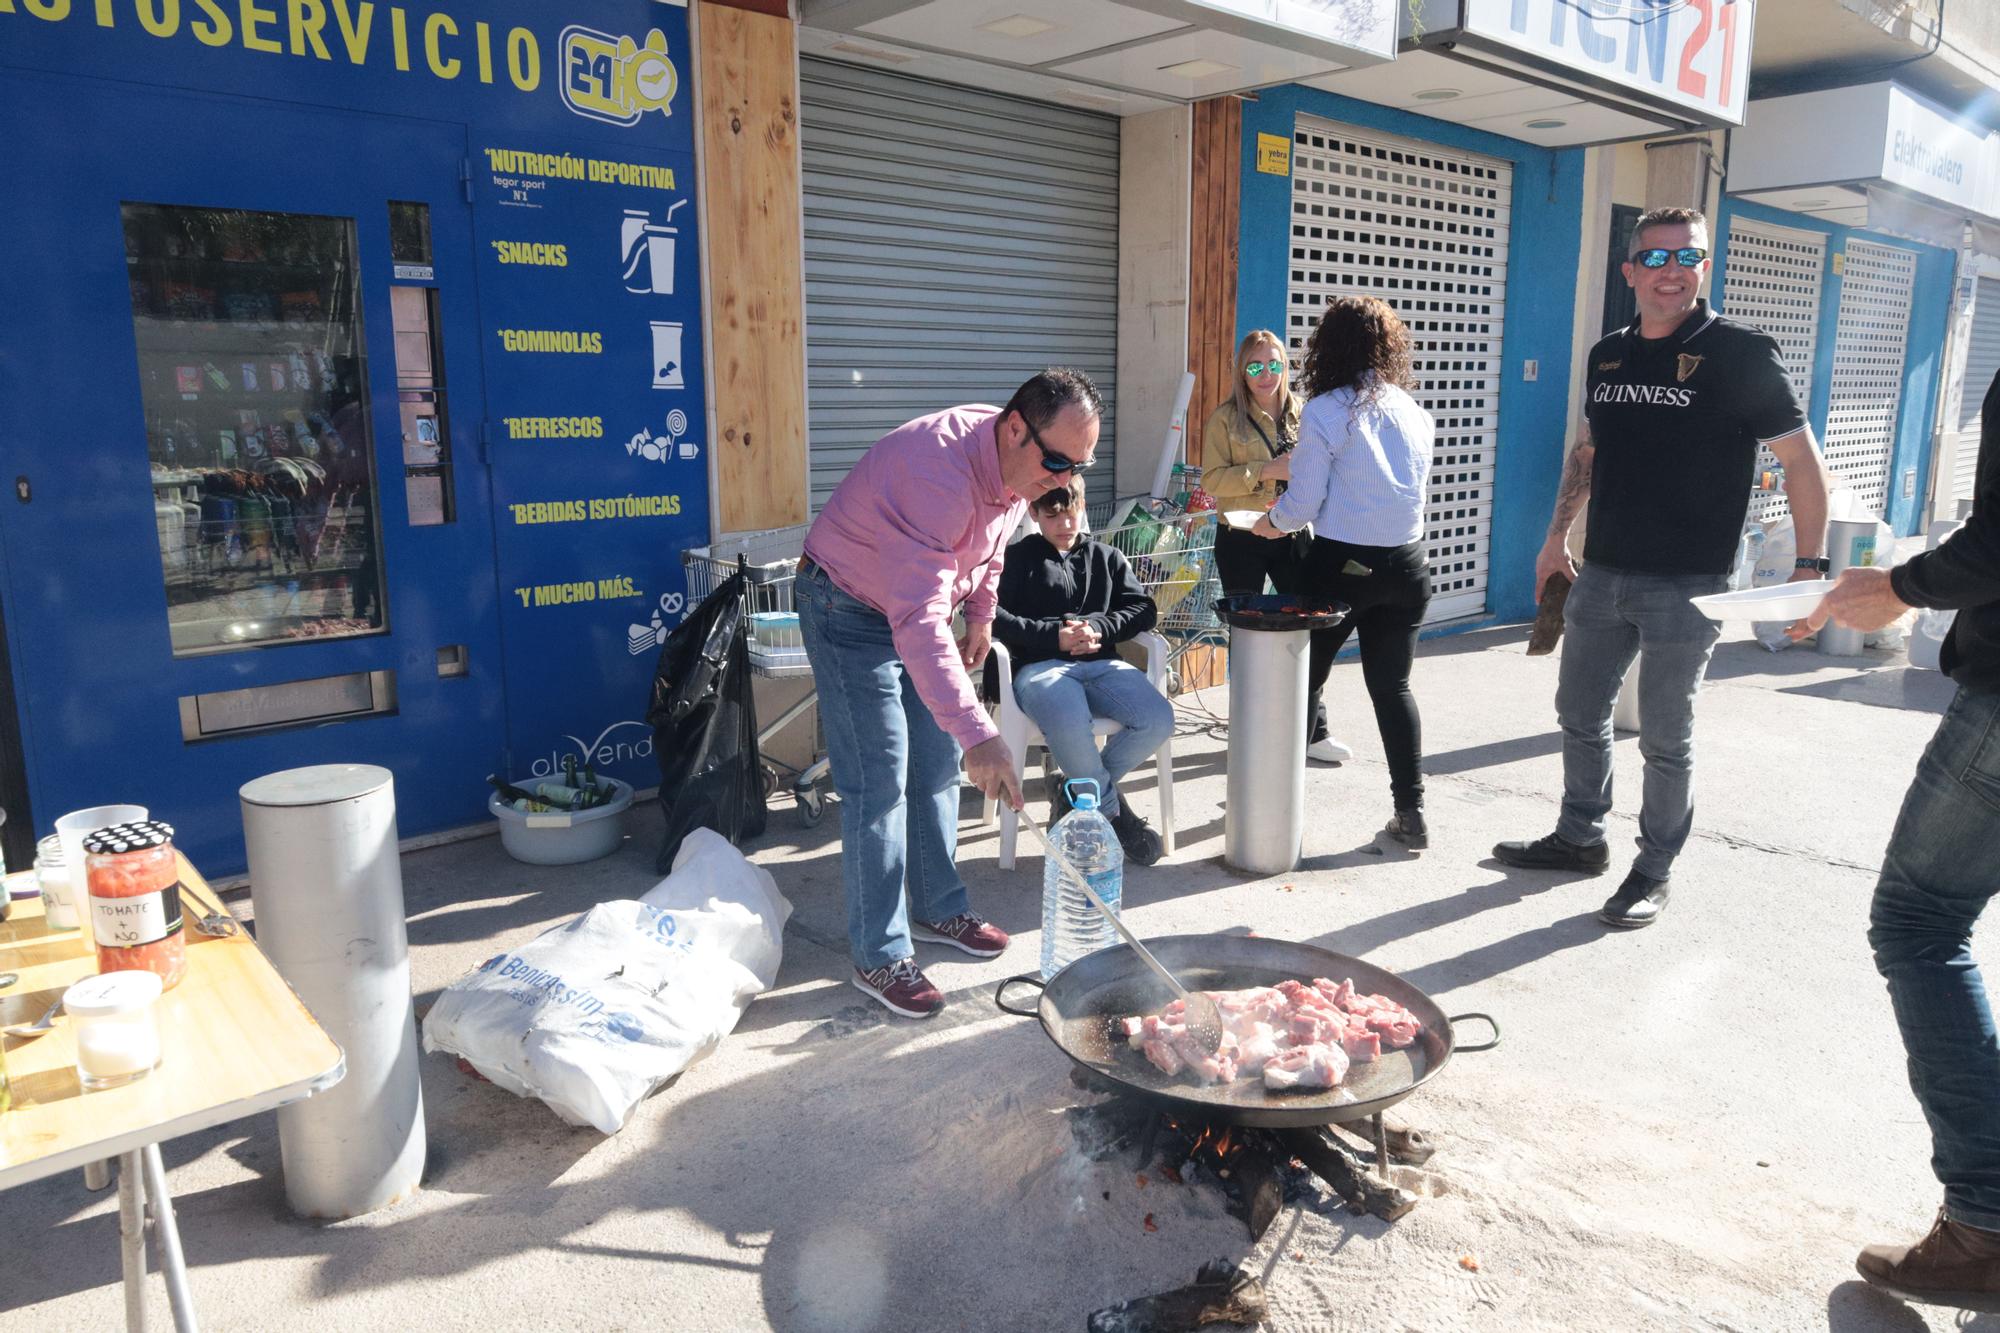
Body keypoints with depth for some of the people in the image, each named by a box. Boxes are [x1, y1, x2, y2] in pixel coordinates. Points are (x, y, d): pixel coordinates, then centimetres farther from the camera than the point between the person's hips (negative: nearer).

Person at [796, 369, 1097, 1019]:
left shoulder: (1019, 461, -9)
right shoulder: (938, 472, -38)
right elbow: (918, 623, -45)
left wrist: (981, 616, 13)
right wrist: (977, 732, -50)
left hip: (918, 605, 8)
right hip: (850, 610, -8)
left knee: (937, 770, 12)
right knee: (879, 785, -9)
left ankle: (939, 909, 27)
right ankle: (879, 955, 1)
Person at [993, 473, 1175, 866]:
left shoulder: (1105, 557, 26)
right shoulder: (1017, 557, 14)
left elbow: (1144, 608, 17)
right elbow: (992, 615, -1)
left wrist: (1098, 627, -3)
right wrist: (1054, 636, -10)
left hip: (1101, 664, 4)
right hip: (1039, 667, -4)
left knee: (1158, 720, -25)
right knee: (1071, 724, -38)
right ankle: (1112, 810, -11)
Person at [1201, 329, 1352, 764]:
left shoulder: (1301, 414, 9)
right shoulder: (1226, 418, -2)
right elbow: (1212, 480, -10)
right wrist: (1267, 471, -19)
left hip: (1292, 536, 3)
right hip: (1241, 539, -3)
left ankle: (1313, 731, 16)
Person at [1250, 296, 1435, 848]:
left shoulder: (1325, 411, -11)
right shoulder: (1414, 410, 6)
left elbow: (1302, 502, -11)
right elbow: (1411, 488, 14)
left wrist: (1272, 522, 11)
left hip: (1341, 564, -4)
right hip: (1404, 562, 5)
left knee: (1302, 679, 11)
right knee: (1393, 685, 12)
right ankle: (1411, 813, 13)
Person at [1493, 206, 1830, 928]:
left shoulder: (1740, 353, -8)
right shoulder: (1608, 354, 8)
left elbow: (1801, 461, -7)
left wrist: (1809, 565, -14)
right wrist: (1557, 536, 16)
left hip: (1685, 585, -6)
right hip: (1601, 573, 6)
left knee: (1665, 737, 2)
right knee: (1579, 712, 15)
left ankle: (1654, 871, 18)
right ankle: (1580, 837, 33)